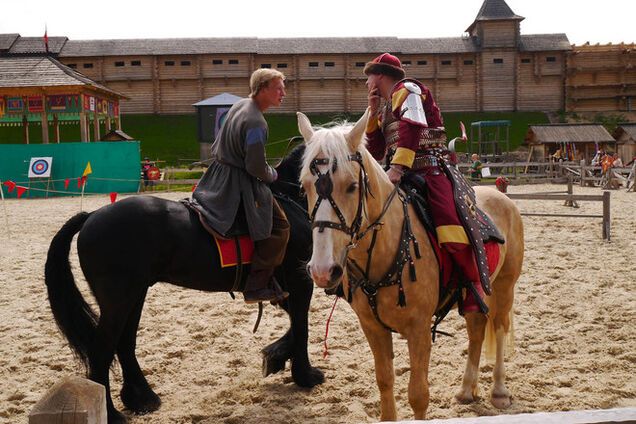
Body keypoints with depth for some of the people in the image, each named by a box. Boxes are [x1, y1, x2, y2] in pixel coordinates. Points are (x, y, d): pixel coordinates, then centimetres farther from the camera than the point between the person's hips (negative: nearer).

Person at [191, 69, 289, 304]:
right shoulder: (256, 123, -22)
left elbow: (217, 147, 18)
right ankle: (257, 287, -6)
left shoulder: (238, 105, 8)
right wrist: (273, 175, -2)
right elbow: (257, 167, -21)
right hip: (238, 184, -11)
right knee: (279, 227, -7)